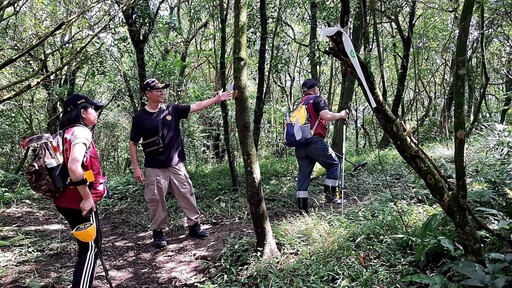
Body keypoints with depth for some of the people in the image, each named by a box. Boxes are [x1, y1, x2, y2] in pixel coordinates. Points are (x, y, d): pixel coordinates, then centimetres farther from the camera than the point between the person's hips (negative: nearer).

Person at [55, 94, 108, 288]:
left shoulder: (66, 133, 13)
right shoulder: (81, 132, -16)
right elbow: (74, 166, -30)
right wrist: (87, 197, -22)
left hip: (66, 200, 9)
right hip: (80, 202, -9)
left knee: (86, 246, 22)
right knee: (90, 248, 3)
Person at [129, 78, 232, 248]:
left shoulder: (172, 110, 2)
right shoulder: (140, 117, -4)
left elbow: (197, 106, 0)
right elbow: (132, 143, 1)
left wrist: (217, 98, -8)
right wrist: (136, 167, -4)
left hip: (176, 165, 3)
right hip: (154, 169, -2)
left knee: (187, 195, 8)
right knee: (156, 201, 4)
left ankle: (194, 226, 23)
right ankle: (158, 232, 21)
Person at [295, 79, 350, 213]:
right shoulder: (317, 99, 1)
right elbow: (326, 116, -15)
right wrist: (341, 115, -1)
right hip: (314, 140, -6)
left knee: (304, 172, 10)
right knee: (334, 164, 10)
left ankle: (302, 205, 8)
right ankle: (331, 195, 6)